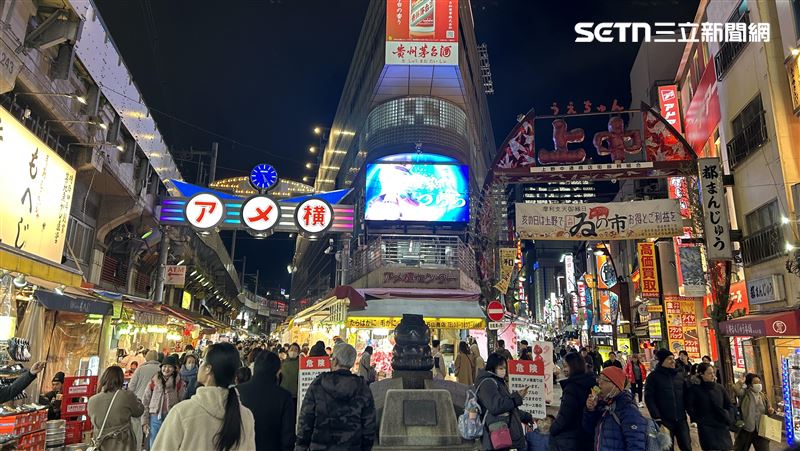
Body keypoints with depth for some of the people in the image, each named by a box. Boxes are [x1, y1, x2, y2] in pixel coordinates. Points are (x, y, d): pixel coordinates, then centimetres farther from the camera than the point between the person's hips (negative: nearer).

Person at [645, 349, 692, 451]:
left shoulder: (679, 375, 11)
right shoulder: (653, 376, -4)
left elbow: (686, 395, 15)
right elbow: (649, 398, -9)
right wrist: (656, 418, -16)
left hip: (681, 420, 4)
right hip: (664, 421, -4)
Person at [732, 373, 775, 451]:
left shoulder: (763, 396, 10)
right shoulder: (745, 393, -4)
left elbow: (767, 412, 19)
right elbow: (736, 388, -27)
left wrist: (771, 411, -5)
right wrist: (742, 380, -9)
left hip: (760, 429, 4)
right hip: (745, 428, -4)